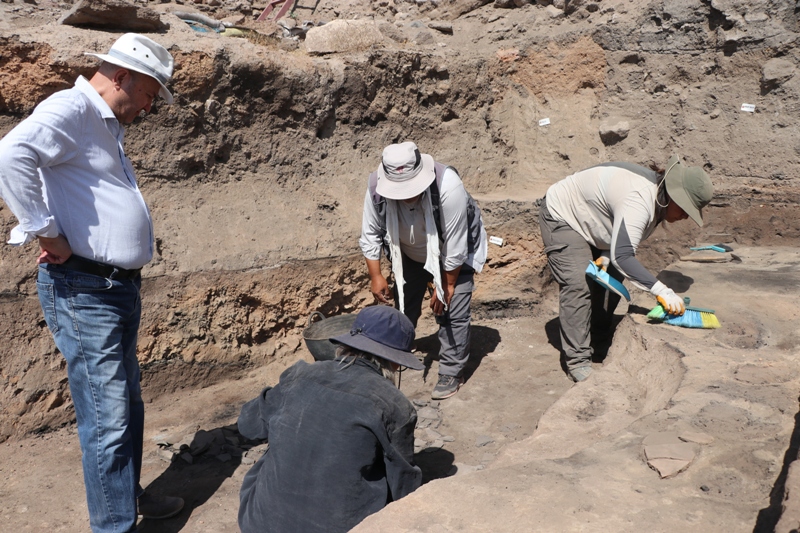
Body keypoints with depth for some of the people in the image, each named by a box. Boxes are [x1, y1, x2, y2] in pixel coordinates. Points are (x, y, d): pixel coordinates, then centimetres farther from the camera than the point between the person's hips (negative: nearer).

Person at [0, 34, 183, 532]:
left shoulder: (106, 126, 19)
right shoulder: (71, 109, -13)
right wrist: (48, 235, -24)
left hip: (119, 286, 10)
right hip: (84, 291, -10)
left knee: (128, 406, 21)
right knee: (108, 418, -4)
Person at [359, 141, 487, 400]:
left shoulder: (448, 186, -41)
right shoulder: (377, 187, -30)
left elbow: (454, 247, -30)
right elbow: (370, 233, -13)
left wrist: (447, 286, -21)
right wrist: (375, 275, -14)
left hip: (452, 252, -3)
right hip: (409, 252, 4)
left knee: (452, 309, -10)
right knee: (404, 307, 9)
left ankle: (451, 373, 6)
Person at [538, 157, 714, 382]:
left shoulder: (658, 197, -6)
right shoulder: (638, 201, -38)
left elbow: (625, 238, 6)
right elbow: (622, 256, -44)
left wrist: (606, 256, -13)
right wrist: (661, 291, -46)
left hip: (589, 220, 10)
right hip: (561, 217, -10)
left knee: (612, 276, 10)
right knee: (578, 285, -19)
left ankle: (599, 337, 26)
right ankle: (578, 361, -13)